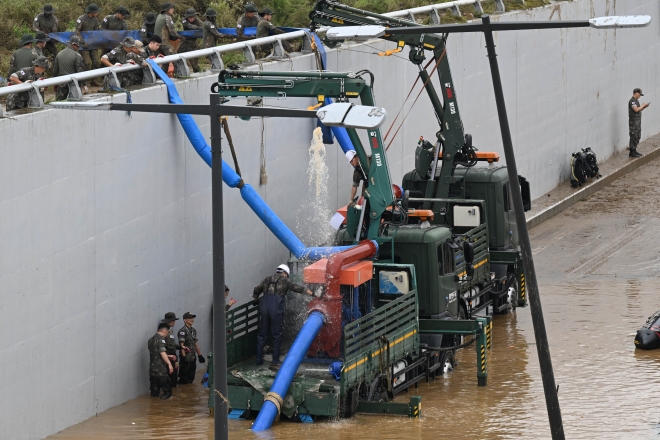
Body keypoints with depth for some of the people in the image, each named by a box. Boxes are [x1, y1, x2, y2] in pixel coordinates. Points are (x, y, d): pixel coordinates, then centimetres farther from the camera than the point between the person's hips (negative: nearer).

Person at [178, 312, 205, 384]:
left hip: (193, 358, 8)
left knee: (191, 378, 12)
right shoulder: (182, 331, -12)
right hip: (186, 358, -8)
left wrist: (200, 355, 20)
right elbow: (181, 344, -18)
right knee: (184, 379, -5)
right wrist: (183, 356, -25)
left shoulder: (193, 330, 14)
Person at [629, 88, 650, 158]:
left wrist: (644, 107, 6)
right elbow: (636, 109, -26)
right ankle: (632, 153, -7)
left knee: (638, 136, 13)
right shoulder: (632, 101, -14)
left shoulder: (636, 100, 17)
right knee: (634, 137, -9)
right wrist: (643, 105, -13)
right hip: (633, 121, -10)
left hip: (638, 121, 10)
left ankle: (634, 150, 20)